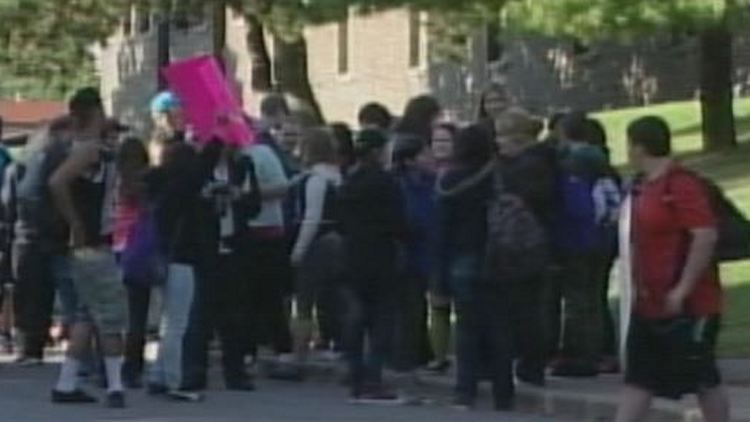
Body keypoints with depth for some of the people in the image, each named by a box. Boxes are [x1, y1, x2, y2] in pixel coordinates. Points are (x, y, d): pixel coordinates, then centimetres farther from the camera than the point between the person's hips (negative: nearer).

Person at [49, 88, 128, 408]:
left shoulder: (99, 148, 13)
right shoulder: (89, 148, -15)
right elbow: (57, 183, -29)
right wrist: (76, 225, -20)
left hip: (98, 245, 9)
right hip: (92, 246, -9)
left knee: (89, 317, 13)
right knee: (111, 317, -6)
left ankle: (66, 385, 15)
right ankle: (114, 387, -4)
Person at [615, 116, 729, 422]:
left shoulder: (682, 184, -18)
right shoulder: (643, 186, 11)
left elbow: (706, 237, -25)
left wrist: (683, 290, -24)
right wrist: (639, 285, 17)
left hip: (688, 305, -9)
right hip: (648, 305, 9)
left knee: (704, 380, 2)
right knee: (638, 380, 7)